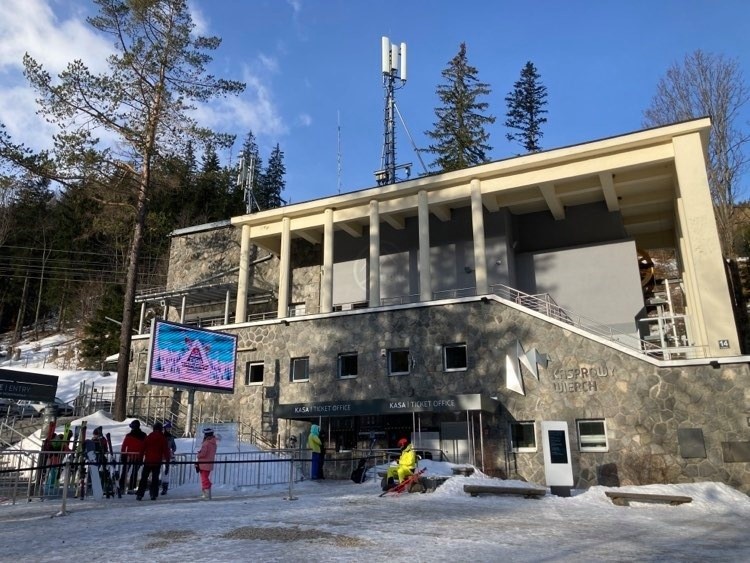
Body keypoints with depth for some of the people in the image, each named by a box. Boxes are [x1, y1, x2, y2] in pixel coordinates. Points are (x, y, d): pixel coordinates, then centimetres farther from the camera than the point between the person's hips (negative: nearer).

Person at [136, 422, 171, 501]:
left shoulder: (148, 437, 3)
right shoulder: (163, 438, -1)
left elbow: (143, 448, 5)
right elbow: (166, 450, 0)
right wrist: (167, 460, 5)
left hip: (148, 460, 1)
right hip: (157, 461, -1)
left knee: (144, 478, 8)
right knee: (155, 478, 8)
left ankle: (140, 495, 4)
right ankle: (153, 494, 4)